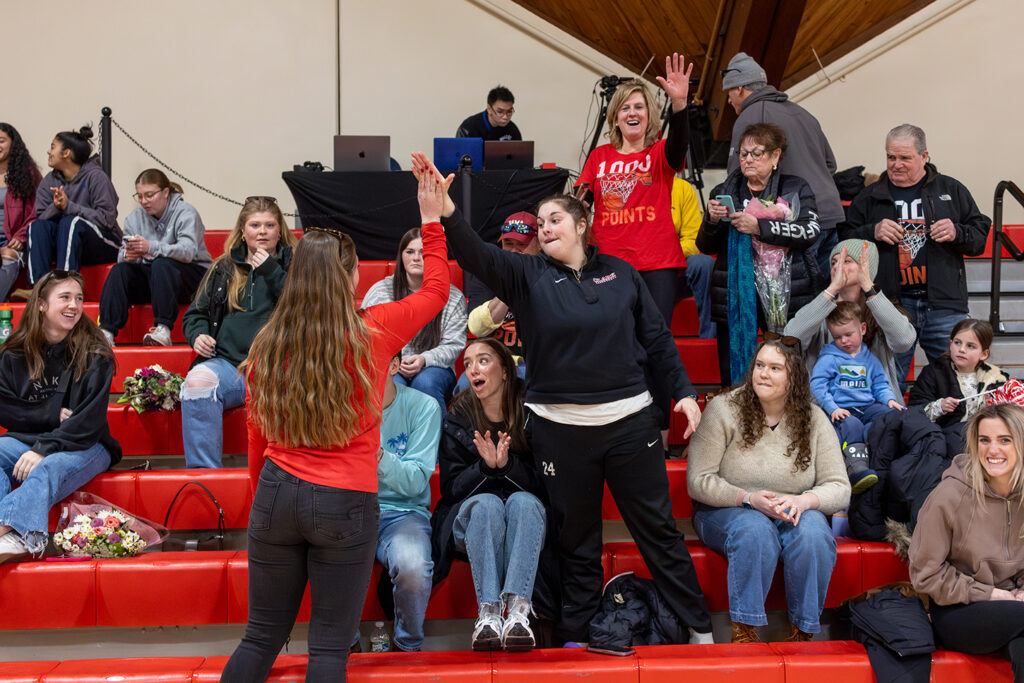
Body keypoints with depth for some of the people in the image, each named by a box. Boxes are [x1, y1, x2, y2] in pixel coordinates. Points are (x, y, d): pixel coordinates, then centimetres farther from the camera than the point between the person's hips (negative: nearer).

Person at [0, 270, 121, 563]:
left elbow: (90, 419, -10)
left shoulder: (94, 355, -2)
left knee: (47, 469, -35)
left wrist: (44, 449, -22)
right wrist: (52, 416, -9)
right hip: (26, 438, 3)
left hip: (83, 445, -3)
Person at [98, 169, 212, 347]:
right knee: (120, 270, -20)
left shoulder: (186, 212, -12)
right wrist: (128, 255, -30)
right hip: (151, 275, 5)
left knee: (161, 264, -34)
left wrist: (151, 247, -44)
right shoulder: (136, 217, 5)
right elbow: (122, 255, -4)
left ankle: (163, 329, -37)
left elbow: (188, 251, -29)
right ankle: (106, 331, -28)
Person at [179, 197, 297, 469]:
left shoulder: (293, 265, 14)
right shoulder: (224, 268, 20)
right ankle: (202, 470, -25)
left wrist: (272, 272, -5)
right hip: (228, 363, 3)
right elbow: (196, 313, 26)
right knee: (198, 379, -31)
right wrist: (198, 334, 3)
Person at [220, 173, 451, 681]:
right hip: (346, 504, -3)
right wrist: (432, 219, 19)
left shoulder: (267, 344, 0)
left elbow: (258, 438, 9)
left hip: (277, 493, 3)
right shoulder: (372, 334, -8)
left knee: (262, 636, 16)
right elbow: (437, 289, 10)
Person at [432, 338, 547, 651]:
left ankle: (517, 611, -44)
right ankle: (488, 613, -40)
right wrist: (485, 466, -20)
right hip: (471, 521, 0)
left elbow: (543, 484, -3)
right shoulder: (457, 419, 1)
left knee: (523, 501, -33)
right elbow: (450, 489, -1)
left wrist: (508, 464, -22)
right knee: (488, 503, -33)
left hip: (526, 520, 0)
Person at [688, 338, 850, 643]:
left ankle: (802, 630, -15)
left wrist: (803, 500, -25)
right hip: (726, 511, -2)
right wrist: (749, 498, -25)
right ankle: (744, 629, -23)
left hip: (793, 514, 2)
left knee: (814, 534, -31)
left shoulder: (814, 419, 0)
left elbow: (839, 488, -3)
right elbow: (698, 481, -11)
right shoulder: (723, 409, -8)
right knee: (755, 530, -35)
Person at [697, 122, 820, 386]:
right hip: (734, 297, 2)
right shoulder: (725, 193, 15)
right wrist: (712, 221, -7)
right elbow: (705, 247, 14)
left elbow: (810, 231, -7)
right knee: (732, 382, -1)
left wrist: (759, 227, -18)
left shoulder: (796, 189, 10)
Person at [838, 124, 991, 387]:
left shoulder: (951, 190, 13)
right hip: (891, 304, 0)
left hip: (943, 305, 0)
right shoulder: (870, 197, 11)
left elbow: (981, 235, 13)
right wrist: (872, 233, -8)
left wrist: (957, 233, -7)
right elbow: (844, 242, 9)